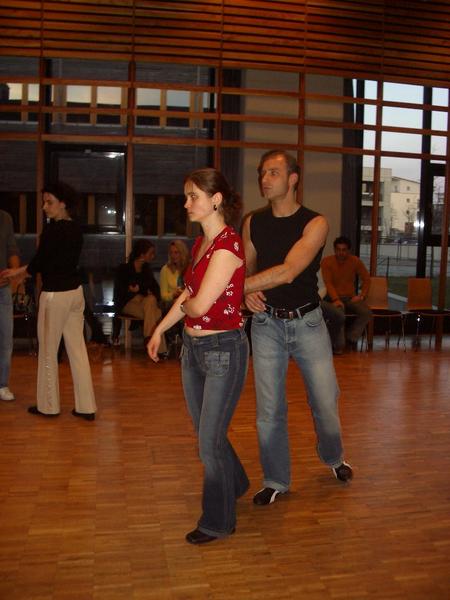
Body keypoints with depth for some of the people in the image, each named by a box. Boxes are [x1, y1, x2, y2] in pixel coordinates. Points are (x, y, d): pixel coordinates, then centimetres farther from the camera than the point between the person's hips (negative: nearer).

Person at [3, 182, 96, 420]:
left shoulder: (52, 229, -16)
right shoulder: (75, 229, 8)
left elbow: (38, 263, -10)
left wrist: (16, 273, 11)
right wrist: (21, 271, 19)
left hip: (55, 295, -7)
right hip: (75, 292, 8)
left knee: (48, 352, 7)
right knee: (77, 349, 9)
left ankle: (48, 406, 20)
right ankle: (86, 406, 13)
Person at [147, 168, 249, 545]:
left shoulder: (228, 245, -20)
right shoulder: (201, 243, 8)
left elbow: (199, 304, -24)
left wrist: (186, 306, -2)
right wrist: (160, 330, 19)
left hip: (223, 349, -9)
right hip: (193, 347, 9)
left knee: (210, 439, 3)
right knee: (206, 432, 21)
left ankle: (218, 522, 24)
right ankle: (235, 485, 48)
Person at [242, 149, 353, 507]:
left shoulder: (315, 223, -11)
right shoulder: (253, 223, 2)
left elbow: (287, 272, -24)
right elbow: (246, 269, 10)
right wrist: (247, 292, -14)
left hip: (307, 321, -2)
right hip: (266, 323, 2)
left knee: (326, 401, 8)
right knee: (269, 408, 5)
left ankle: (333, 457, 39)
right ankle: (276, 481, 24)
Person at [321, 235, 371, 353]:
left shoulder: (355, 261, 2)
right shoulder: (326, 261, -7)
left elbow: (366, 279, 9)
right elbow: (328, 283, -13)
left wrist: (362, 295, -5)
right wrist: (336, 299, -26)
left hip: (350, 297, 4)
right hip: (333, 298, -3)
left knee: (366, 312, -24)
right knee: (338, 313, -36)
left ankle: (350, 338, -5)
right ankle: (338, 345, -19)